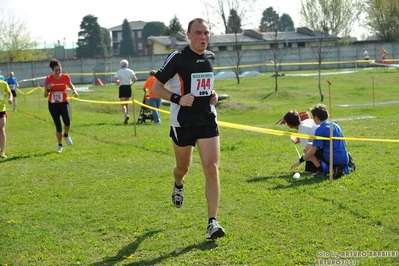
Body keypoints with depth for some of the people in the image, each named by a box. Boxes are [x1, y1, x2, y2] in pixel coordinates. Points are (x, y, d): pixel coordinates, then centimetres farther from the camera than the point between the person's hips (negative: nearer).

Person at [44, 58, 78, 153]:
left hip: (64, 103, 0)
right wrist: (48, 89, -28)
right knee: (58, 126, 2)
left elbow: (71, 85, 15)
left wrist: (74, 91, -6)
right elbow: (45, 95, -7)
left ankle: (66, 135, 10)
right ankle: (60, 145, 23)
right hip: (53, 104, 0)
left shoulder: (65, 77, -8)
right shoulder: (49, 79, -10)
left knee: (67, 121, -24)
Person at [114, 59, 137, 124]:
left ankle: (126, 115, -26)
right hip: (128, 87, 3)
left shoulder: (119, 72, -5)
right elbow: (135, 79, -7)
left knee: (123, 104, -4)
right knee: (127, 103, 17)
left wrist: (118, 82, 6)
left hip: (122, 88, -3)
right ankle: (127, 115, 18)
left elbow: (115, 80, -15)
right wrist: (131, 83, 9)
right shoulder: (130, 71, 3)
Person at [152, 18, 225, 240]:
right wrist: (178, 99, -21)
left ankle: (212, 223, -11)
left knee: (212, 168, -11)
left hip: (208, 120, 3)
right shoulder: (177, 58, -11)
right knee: (183, 167, 16)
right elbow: (156, 87, -7)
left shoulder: (210, 57, 6)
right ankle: (178, 186, 56)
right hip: (183, 122, -3)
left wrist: (213, 95, 6)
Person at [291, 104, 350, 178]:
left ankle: (321, 171, 1)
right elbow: (344, 144, 21)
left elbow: (313, 151, -10)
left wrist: (299, 161, -2)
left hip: (333, 159, -7)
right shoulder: (335, 125, 14)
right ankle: (338, 168, 7)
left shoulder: (320, 130, -7)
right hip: (345, 160, 7)